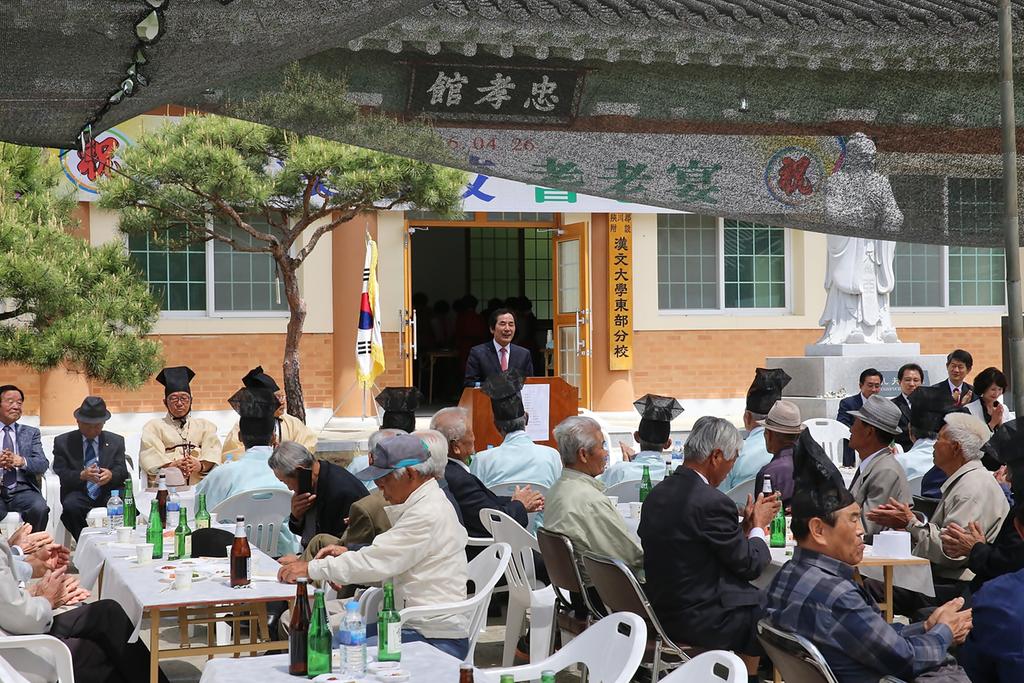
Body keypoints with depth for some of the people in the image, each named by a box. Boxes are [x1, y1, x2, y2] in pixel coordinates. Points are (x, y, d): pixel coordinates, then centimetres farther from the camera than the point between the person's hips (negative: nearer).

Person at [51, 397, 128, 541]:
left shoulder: (116, 441, 15)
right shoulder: (63, 442, 9)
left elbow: (122, 470, 5)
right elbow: (60, 474, -1)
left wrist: (111, 474, -21)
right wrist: (81, 475, -23)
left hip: (108, 492, 1)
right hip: (79, 493, -1)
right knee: (70, 506, -35)